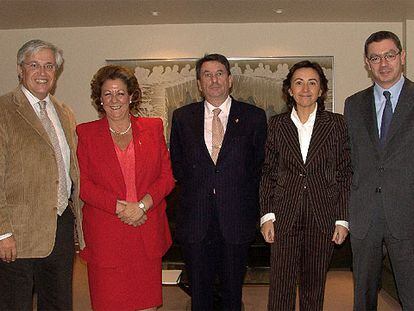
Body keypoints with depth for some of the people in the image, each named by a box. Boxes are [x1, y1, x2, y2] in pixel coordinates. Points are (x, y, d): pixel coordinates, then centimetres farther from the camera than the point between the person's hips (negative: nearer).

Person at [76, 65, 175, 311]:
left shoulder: (153, 128, 7)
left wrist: (142, 205, -12)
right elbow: (83, 184, -3)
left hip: (148, 232, 1)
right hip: (106, 233, -1)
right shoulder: (86, 133, 3)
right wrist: (120, 207, -14)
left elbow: (167, 176, 3)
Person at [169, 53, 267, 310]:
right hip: (195, 219, 1)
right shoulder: (182, 117, 6)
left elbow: (260, 164, 5)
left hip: (236, 218, -1)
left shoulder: (254, 117, 1)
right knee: (199, 289, 12)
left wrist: (249, 203, 1)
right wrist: (192, 191, 5)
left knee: (233, 287, 12)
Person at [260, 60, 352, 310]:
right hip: (285, 215, 0)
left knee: (315, 285, 10)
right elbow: (268, 173, 6)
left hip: (323, 216, 0)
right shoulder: (277, 124, 5)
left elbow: (345, 174, 3)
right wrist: (267, 215, -1)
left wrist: (343, 219, -2)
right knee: (281, 285, 0)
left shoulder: (336, 123, 3)